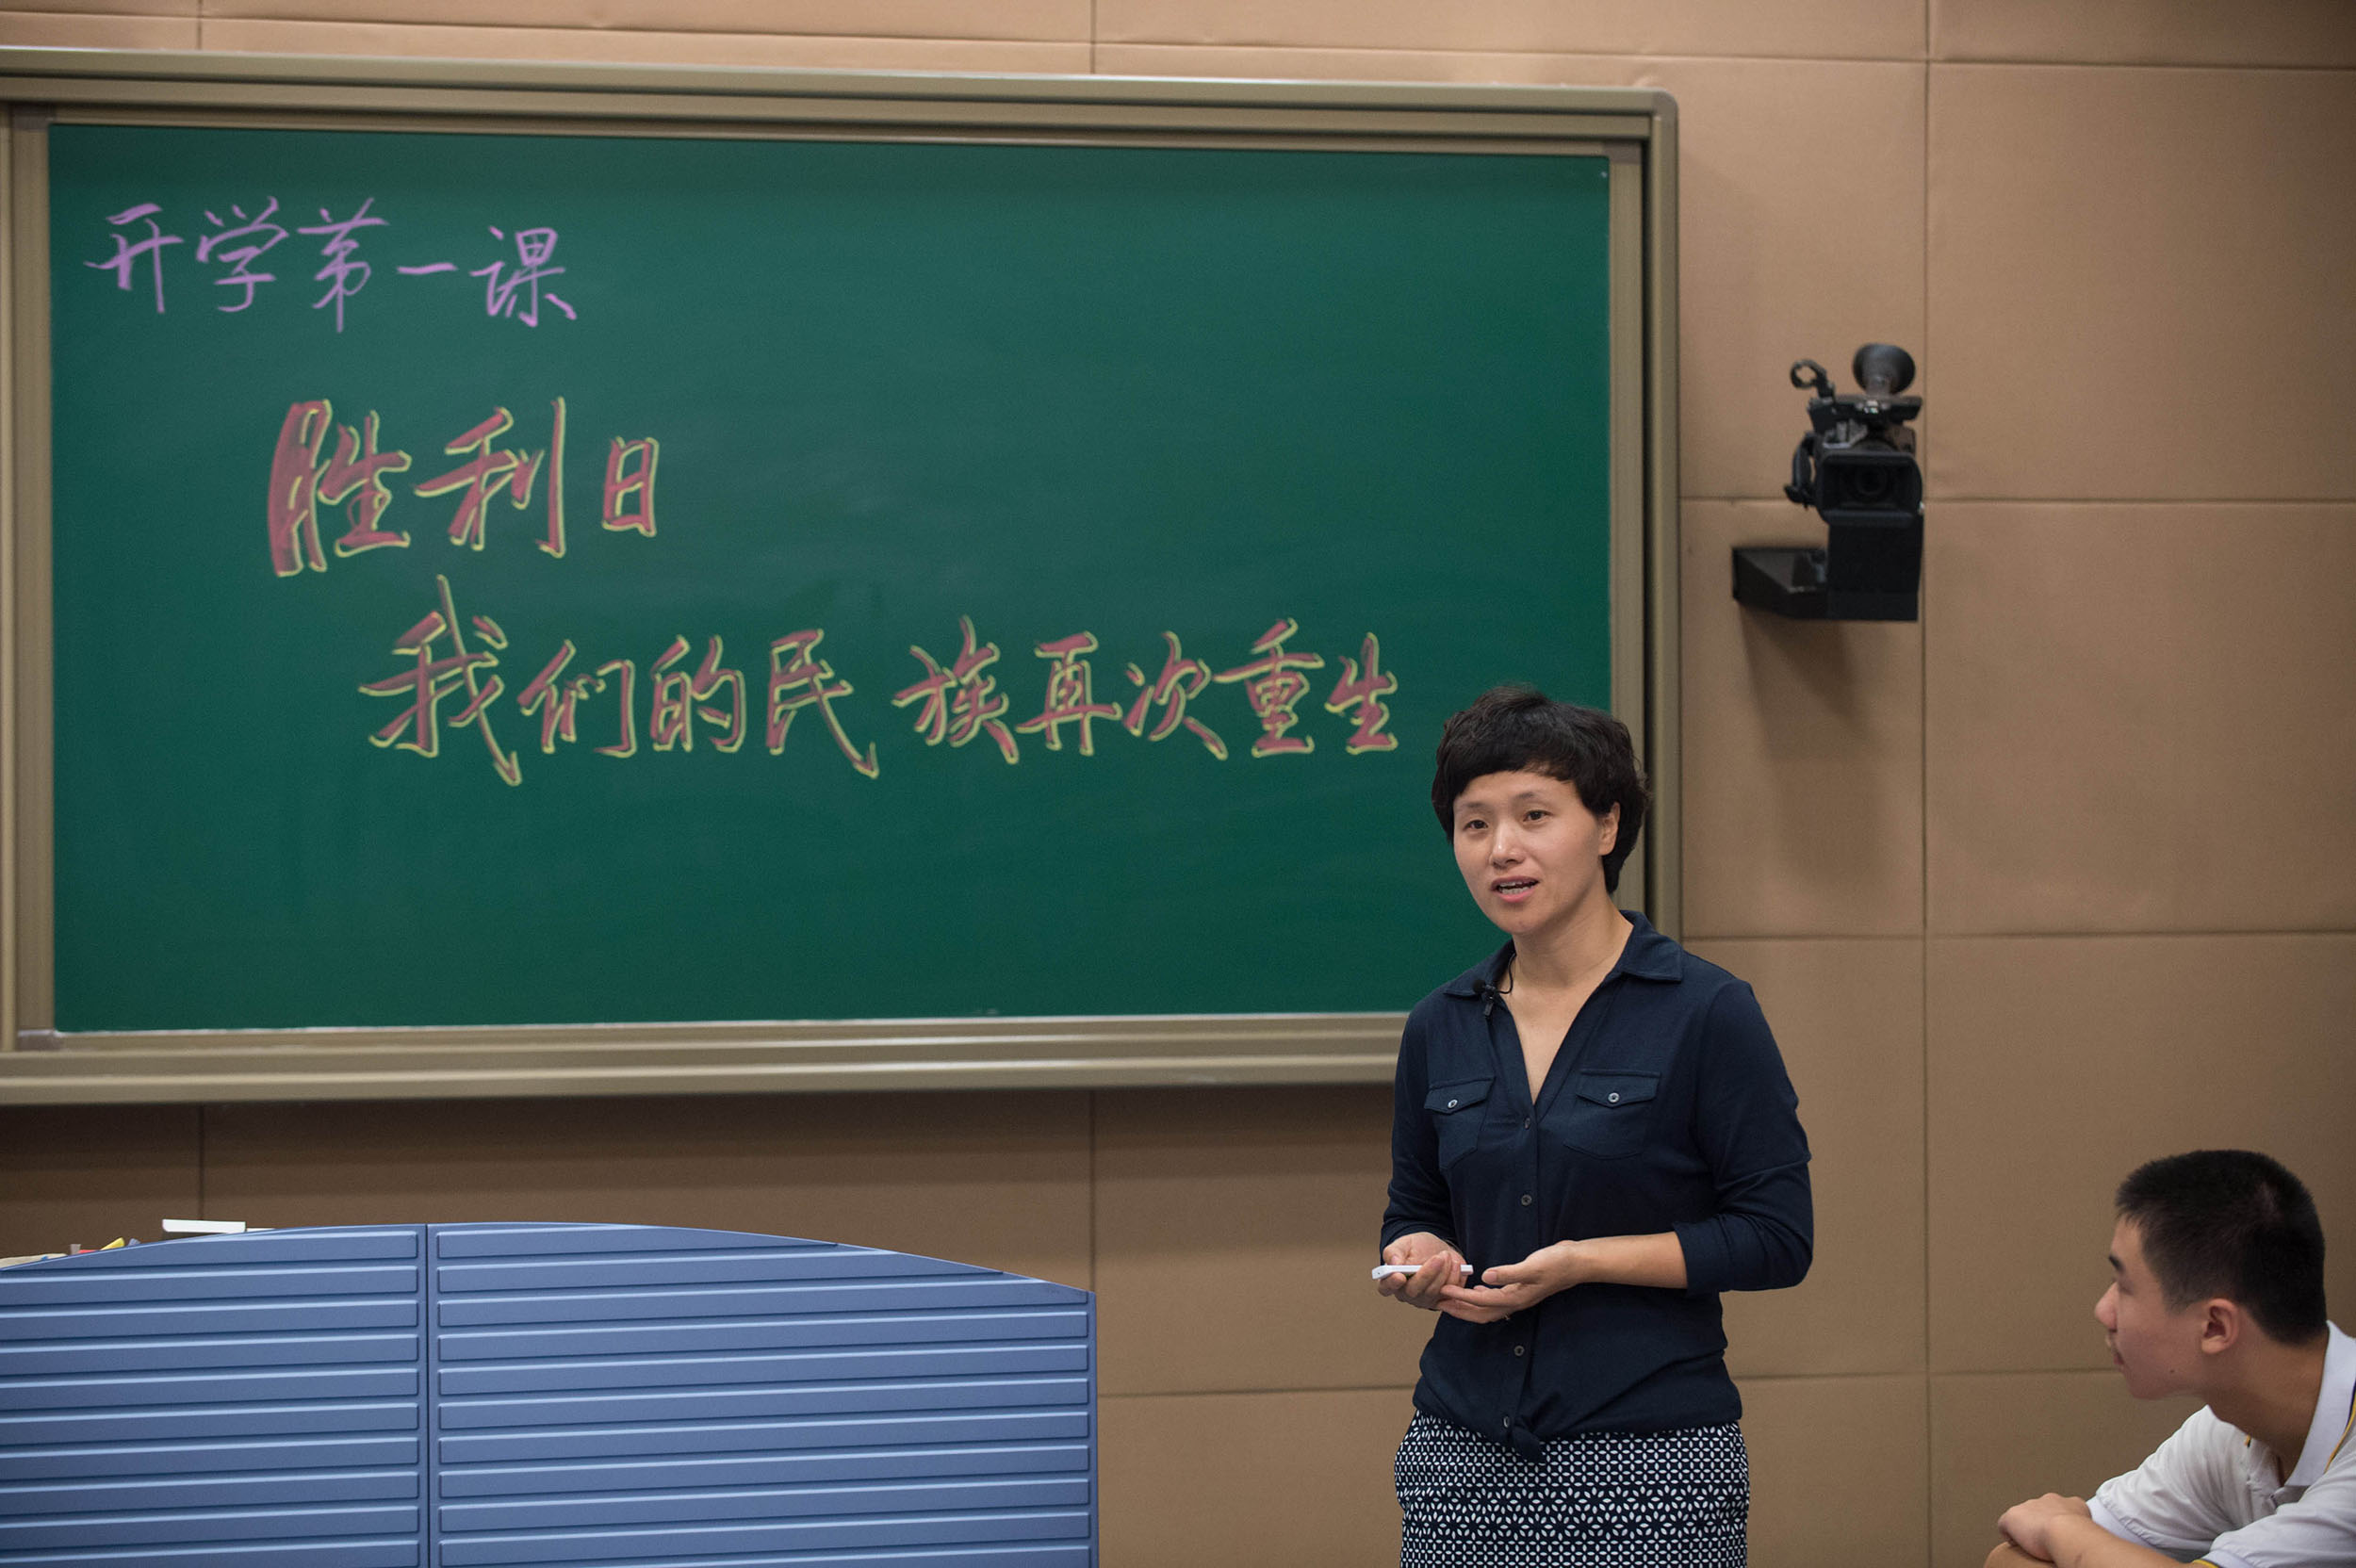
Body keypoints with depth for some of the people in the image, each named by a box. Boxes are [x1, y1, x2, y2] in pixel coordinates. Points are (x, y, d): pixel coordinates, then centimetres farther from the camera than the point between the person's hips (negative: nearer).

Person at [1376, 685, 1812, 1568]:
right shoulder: (1440, 1029, 10)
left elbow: (1777, 1238, -6)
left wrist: (1585, 1261, -14)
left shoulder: (1706, 1014, -4)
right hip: (1463, 1455, 4)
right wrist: (1422, 1264, -2)